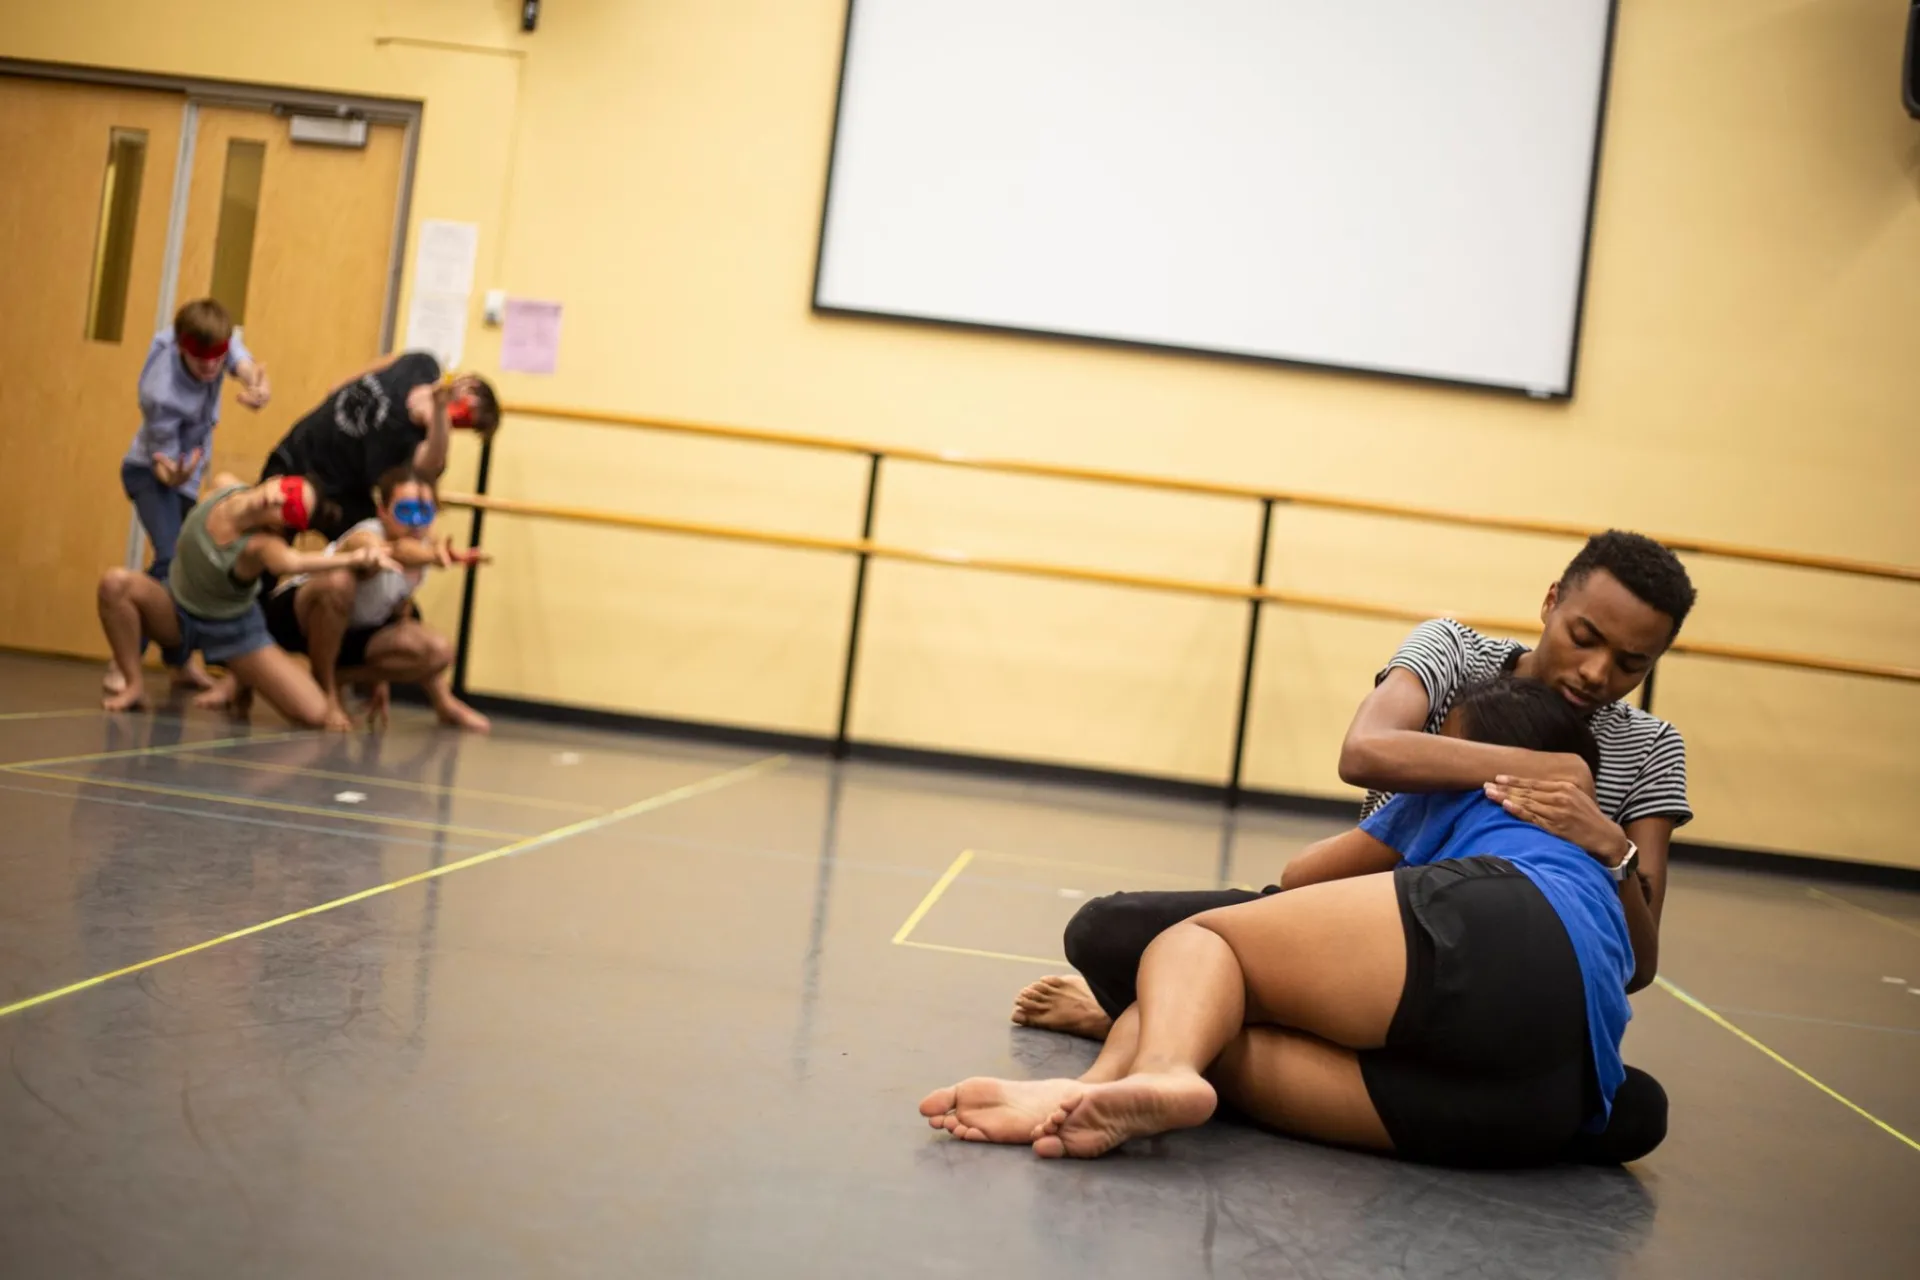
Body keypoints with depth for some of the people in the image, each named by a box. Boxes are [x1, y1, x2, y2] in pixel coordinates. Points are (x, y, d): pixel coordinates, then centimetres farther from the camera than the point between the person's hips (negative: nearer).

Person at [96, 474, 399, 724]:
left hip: (233, 631, -4)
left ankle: (242, 683, 15)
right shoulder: (223, 487, -23)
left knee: (316, 714, -20)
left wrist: (353, 559, -74)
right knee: (116, 583, -28)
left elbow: (289, 561, -62)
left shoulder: (262, 543, -35)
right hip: (177, 613, 4)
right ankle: (134, 686, -11)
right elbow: (223, 477, 6)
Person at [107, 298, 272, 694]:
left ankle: (183, 660, 28)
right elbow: (162, 460, -27)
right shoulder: (161, 394, -36)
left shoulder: (218, 339, -22)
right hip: (151, 470, -7)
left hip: (186, 471, 7)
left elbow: (248, 368, -39)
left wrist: (258, 387, -64)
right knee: (170, 561, -23)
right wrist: (173, 474, -52)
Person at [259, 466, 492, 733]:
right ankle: (325, 689, -17)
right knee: (338, 581, -39)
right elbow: (398, 551, -57)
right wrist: (433, 555, -80)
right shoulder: (366, 538, -30)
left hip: (352, 633, 6)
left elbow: (400, 608, 7)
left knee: (437, 651, -16)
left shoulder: (425, 547, -9)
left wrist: (381, 678, 8)